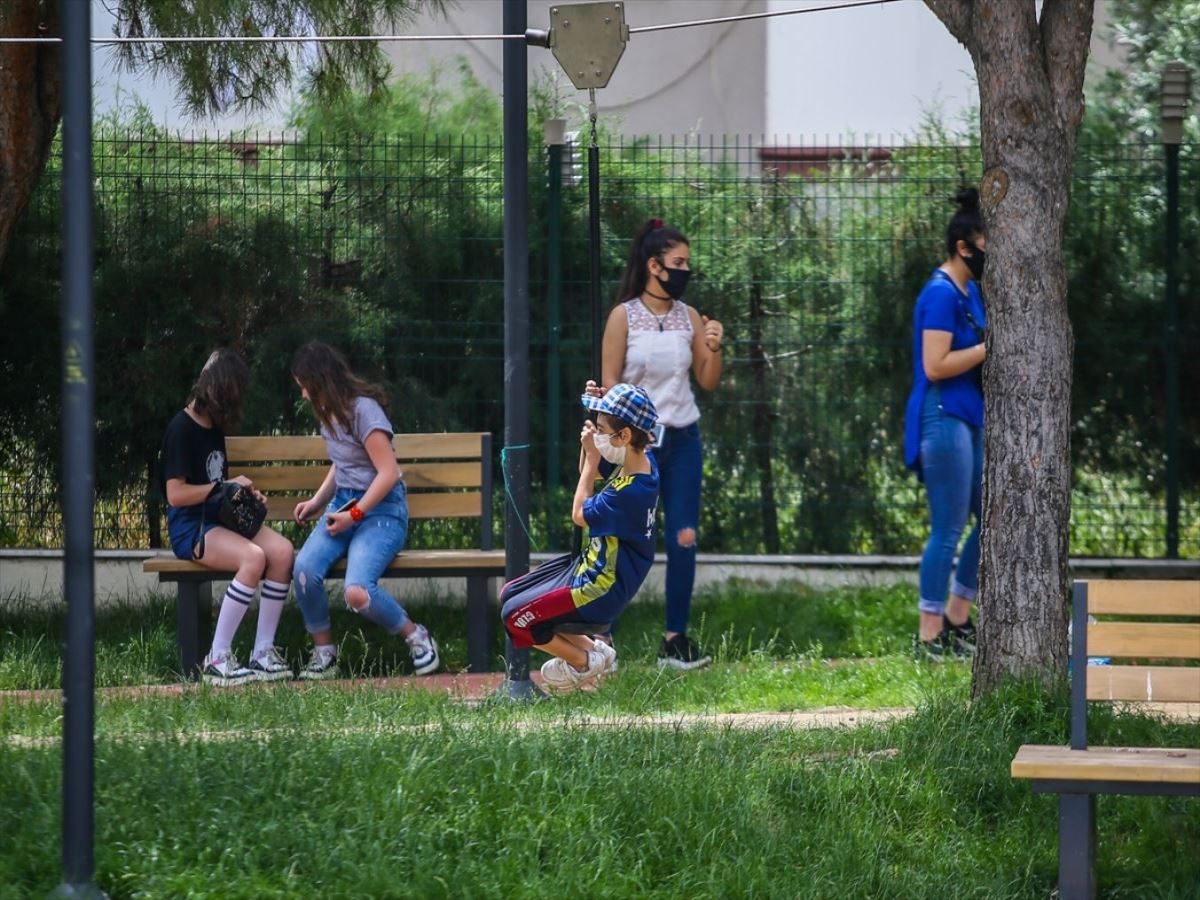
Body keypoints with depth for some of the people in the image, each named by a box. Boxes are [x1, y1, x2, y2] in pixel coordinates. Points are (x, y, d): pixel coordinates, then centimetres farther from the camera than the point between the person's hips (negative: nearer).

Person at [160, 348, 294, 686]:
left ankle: (263, 651, -18)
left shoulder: (214, 428, 18)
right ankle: (217, 659, -27)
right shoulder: (182, 428, -9)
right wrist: (225, 485, -8)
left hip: (221, 518, 8)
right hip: (190, 528, -8)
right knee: (253, 557, -33)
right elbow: (176, 494, -15)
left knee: (282, 550, -20)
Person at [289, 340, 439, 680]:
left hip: (381, 509, -7)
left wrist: (354, 515, -14)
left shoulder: (363, 410, -15)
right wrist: (316, 502, 12)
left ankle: (416, 636, -3)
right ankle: (324, 653, -9)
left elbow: (389, 474, -17)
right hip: (343, 505, 7)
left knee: (357, 592, -29)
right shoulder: (330, 413, 12)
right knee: (304, 569, -24)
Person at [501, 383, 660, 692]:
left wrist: (592, 456, -13)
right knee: (510, 595, 15)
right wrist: (589, 446, -3)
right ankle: (591, 647, 17)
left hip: (601, 590, -10)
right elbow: (588, 474, 16)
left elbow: (580, 514, -15)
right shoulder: (643, 461, -3)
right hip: (592, 565, 10)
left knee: (517, 617, -12)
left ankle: (584, 661, 8)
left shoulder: (630, 492, -31)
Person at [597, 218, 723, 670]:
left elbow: (708, 381, 10)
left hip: (683, 439, 4)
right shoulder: (624, 316, -5)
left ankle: (676, 640, 8)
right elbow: (609, 383, -5)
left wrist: (714, 347, -8)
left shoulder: (688, 317, 7)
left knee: (684, 539, 1)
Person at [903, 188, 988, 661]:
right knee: (948, 530, -5)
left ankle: (955, 619, 24)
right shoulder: (940, 294, -15)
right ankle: (929, 637, 2)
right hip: (943, 419, -10)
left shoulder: (970, 290, 14)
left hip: (971, 418, 10)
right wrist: (989, 347, -17)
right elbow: (935, 366, -21)